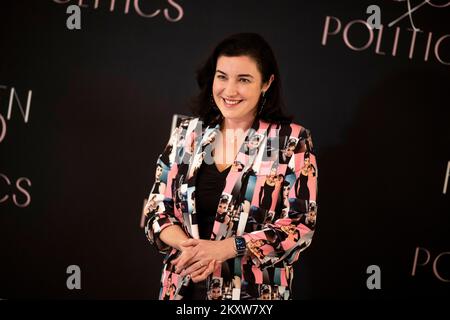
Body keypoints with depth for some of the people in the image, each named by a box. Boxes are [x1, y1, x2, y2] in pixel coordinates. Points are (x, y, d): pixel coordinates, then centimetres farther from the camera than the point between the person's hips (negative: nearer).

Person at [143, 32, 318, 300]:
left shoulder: (292, 140, -7)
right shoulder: (187, 135, 2)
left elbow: (300, 225, -12)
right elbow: (157, 211, 4)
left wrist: (224, 248, -21)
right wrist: (187, 245, -16)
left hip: (255, 292, -3)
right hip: (185, 287, 3)